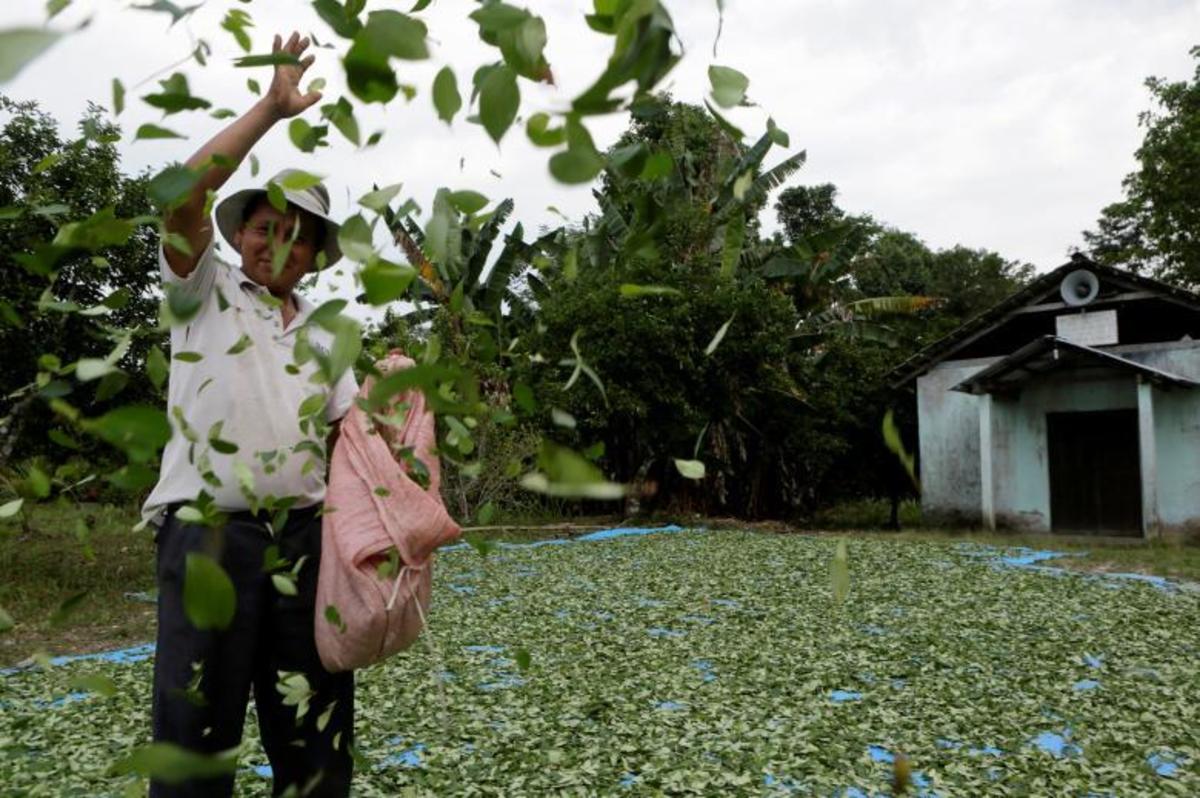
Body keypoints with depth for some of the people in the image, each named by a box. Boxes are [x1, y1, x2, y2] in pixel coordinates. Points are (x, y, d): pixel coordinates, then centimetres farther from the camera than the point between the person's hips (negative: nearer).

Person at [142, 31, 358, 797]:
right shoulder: (206, 292, 10)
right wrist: (272, 108, -5)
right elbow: (186, 195, -6)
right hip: (210, 531, -3)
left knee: (317, 734, 9)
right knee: (197, 730, 1)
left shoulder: (324, 336, 20)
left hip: (303, 533, 4)